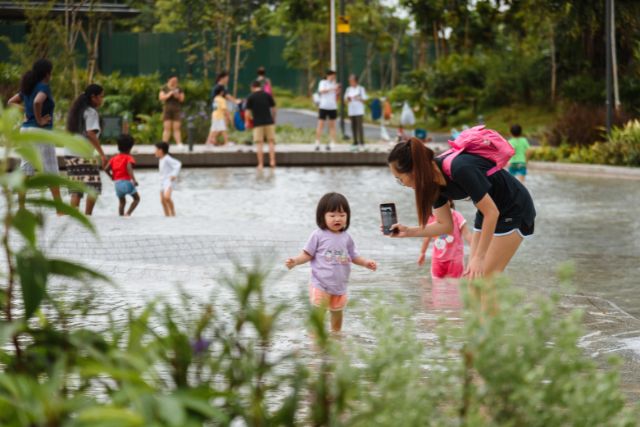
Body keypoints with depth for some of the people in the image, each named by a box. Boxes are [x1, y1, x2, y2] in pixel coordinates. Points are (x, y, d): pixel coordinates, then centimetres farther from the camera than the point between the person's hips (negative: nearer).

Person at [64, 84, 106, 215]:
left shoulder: (76, 110, 17)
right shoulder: (91, 112, -7)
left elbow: (70, 132, 16)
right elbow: (91, 134, -18)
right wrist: (102, 154, -19)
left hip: (69, 154, 8)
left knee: (76, 189, 8)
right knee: (93, 186, -5)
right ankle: (87, 216, -11)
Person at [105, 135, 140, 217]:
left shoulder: (114, 158, 14)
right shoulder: (129, 158, -2)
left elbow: (106, 169, 6)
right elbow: (129, 168, -20)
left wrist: (112, 177, 21)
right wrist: (134, 180, -27)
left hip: (117, 183, 5)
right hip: (126, 181, -5)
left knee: (122, 202, 19)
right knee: (136, 198, 8)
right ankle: (128, 213, -10)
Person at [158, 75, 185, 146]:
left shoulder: (179, 89, 10)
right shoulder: (164, 89, 5)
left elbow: (182, 99, 10)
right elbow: (161, 97, -5)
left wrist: (178, 96, -11)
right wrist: (169, 94, -16)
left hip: (176, 110, 1)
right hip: (167, 109, -1)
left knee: (177, 128, -5)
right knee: (167, 128, -5)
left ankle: (179, 143, -10)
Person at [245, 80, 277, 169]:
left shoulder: (251, 97, -1)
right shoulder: (267, 95, 5)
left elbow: (248, 111, -2)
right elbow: (273, 108, 7)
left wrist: (247, 122, 9)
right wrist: (273, 119, 20)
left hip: (257, 123, -1)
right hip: (269, 121, 1)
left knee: (259, 143, 1)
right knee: (271, 142, 9)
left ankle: (260, 164, -1)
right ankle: (272, 161, 0)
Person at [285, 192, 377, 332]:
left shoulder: (346, 238, 2)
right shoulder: (318, 235, -10)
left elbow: (353, 257, 10)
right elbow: (307, 255, -7)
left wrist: (366, 263, -6)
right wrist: (295, 261, -23)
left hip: (340, 286, 5)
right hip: (321, 285, -5)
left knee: (337, 311, 20)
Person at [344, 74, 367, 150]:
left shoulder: (361, 89, 1)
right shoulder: (348, 89, 12)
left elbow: (364, 99, 0)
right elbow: (346, 100, 15)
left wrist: (358, 98, -17)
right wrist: (348, 99, -7)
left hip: (359, 110, -4)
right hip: (351, 110, 4)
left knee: (359, 125, -10)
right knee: (353, 126, 2)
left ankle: (361, 142, -9)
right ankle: (355, 142, 7)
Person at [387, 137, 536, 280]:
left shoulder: (460, 169, -34)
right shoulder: (434, 183, -8)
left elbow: (491, 212, -27)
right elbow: (446, 225, 4)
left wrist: (479, 257, -24)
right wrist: (408, 232, -8)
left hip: (515, 210, -8)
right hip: (488, 211, 8)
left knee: (487, 276, -11)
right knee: (472, 274, 3)